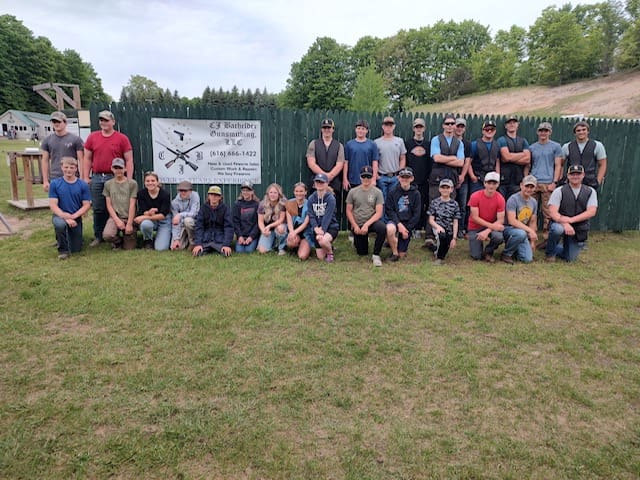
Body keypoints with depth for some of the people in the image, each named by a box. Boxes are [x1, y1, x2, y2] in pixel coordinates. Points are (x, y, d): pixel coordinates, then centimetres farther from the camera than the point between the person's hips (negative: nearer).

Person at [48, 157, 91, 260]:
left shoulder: (83, 185, -5)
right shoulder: (55, 184, -6)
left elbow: (87, 205, -5)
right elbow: (53, 205, -10)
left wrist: (73, 216, -20)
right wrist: (66, 217, -25)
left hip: (76, 217, 2)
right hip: (60, 215, -1)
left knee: (76, 249, 4)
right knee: (60, 224, -39)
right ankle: (63, 249, -10)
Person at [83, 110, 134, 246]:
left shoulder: (122, 138, 1)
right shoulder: (92, 137, 9)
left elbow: (129, 160, -1)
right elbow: (87, 158, 12)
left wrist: (129, 180, -7)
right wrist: (85, 177, 6)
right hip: (96, 178, 3)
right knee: (98, 209, 6)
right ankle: (98, 236, 16)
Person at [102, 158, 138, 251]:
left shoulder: (132, 183, 1)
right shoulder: (108, 184, 8)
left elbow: (132, 205, -3)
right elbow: (108, 205, 4)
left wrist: (129, 223, -9)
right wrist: (117, 220, -10)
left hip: (129, 218, -1)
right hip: (114, 217, 1)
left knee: (129, 248, -4)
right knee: (107, 235, -31)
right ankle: (118, 241, 6)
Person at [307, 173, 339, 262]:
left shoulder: (331, 198, -11)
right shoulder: (311, 199, 1)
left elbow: (327, 217, -18)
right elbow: (311, 216, -5)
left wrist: (322, 231, -27)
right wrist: (316, 229, -22)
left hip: (331, 227, -4)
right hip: (317, 229, 4)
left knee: (323, 241, -37)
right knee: (320, 257, 2)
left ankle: (330, 252, -2)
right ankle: (329, 246, 36)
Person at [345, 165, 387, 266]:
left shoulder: (377, 192, -3)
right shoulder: (353, 192, 2)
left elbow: (379, 213, -9)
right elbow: (349, 211, 5)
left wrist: (367, 224, -20)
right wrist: (355, 226, -6)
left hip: (372, 221, -1)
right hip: (357, 224, 1)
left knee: (382, 228, -36)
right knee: (362, 253, 3)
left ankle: (376, 255, -17)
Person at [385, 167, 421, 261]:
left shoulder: (415, 194, 0)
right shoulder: (393, 192, -1)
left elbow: (416, 215, -1)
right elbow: (389, 210, -5)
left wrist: (407, 228, -9)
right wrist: (399, 224, -17)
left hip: (408, 223, 1)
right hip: (395, 220, -1)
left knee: (402, 255, -1)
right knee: (390, 229, -39)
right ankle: (394, 252, -14)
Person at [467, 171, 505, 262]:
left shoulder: (500, 199, -12)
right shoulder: (475, 196, -16)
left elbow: (500, 220, -13)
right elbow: (475, 218, -16)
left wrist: (487, 231, -27)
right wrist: (492, 226, -24)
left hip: (492, 226, 1)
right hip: (475, 228, -1)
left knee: (499, 237, -34)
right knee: (477, 256, -13)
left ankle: (488, 252, 0)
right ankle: (477, 243, 24)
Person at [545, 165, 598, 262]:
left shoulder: (590, 191, 2)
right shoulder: (559, 191, -5)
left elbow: (591, 212, -9)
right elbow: (552, 212, -15)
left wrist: (571, 219, -23)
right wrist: (565, 224, -32)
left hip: (579, 229, 3)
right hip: (560, 224, -2)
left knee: (570, 258, 1)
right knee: (557, 229, -39)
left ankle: (555, 248, 36)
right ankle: (550, 252, -9)